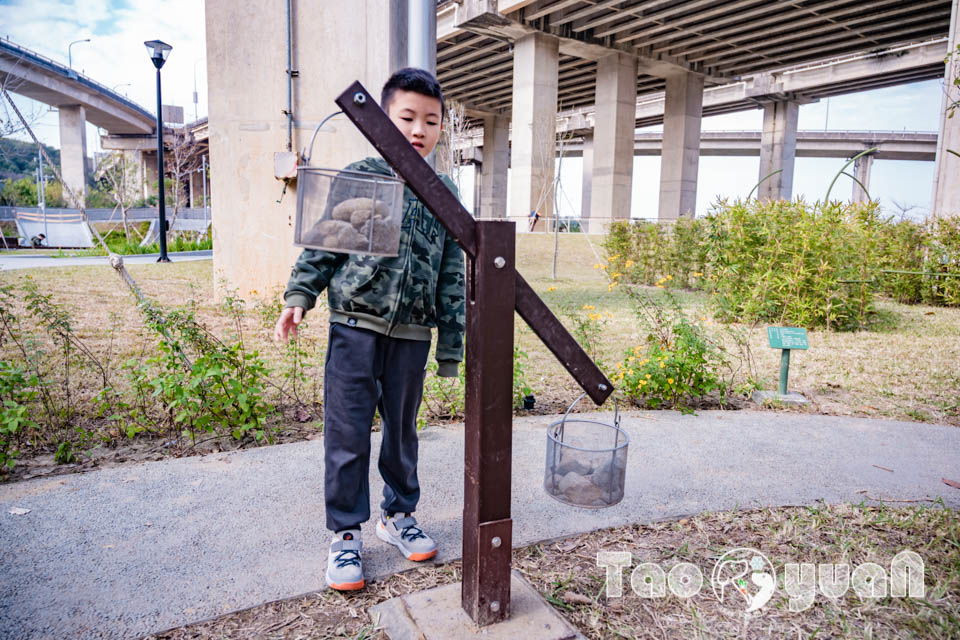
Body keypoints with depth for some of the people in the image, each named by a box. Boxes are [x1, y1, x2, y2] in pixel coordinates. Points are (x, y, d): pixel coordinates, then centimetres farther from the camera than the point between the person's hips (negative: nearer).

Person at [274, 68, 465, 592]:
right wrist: (299, 297, -6)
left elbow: (452, 276, 7)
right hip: (355, 325, -2)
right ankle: (345, 533, 21)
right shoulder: (356, 177, 2)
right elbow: (324, 244, 5)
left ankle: (397, 514, 36)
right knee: (348, 433, 3)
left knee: (402, 430, 15)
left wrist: (451, 345, 6)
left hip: (411, 334, 2)